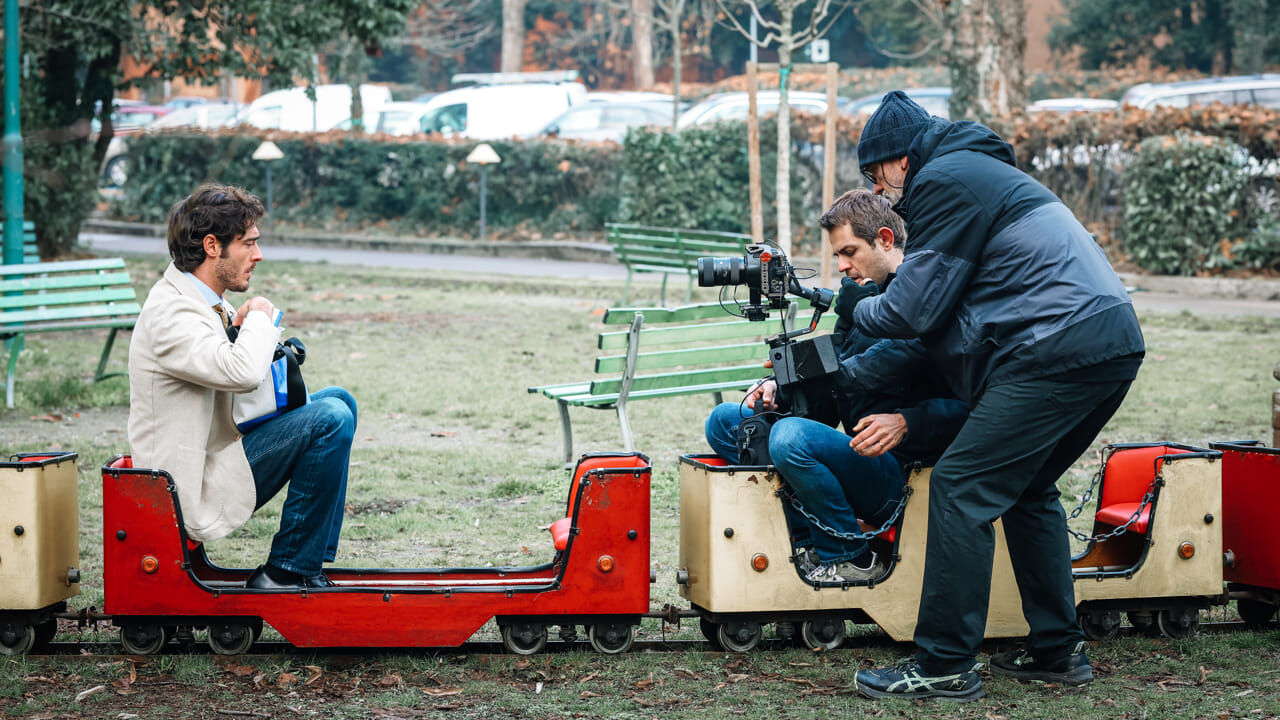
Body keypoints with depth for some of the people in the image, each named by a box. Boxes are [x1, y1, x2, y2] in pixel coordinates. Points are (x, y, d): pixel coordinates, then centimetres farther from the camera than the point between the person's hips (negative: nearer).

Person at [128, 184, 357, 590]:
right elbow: (244, 372, -38)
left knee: (337, 400, 15)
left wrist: (241, 326, 5)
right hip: (200, 492, -11)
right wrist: (259, 316, -17)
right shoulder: (170, 313, -21)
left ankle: (310, 562, 12)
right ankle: (286, 571, -10)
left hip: (218, 456, 11)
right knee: (330, 418, -21)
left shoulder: (203, 300, 11)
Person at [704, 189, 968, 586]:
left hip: (895, 474, -10)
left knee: (792, 436, -34)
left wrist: (906, 423, -31)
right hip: (853, 449, 10)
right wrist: (780, 386, 4)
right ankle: (809, 541, -6)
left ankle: (849, 559, -13)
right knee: (724, 421, 8)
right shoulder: (861, 296, 15)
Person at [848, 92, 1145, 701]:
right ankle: (1058, 651, 23)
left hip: (1058, 349, -10)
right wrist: (848, 374, 30)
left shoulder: (944, 182, -3)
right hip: (1113, 345, 10)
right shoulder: (981, 173, 29)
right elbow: (941, 320, 31)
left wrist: (856, 313, 14)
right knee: (1026, 489, 21)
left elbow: (913, 311, -7)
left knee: (960, 489, -8)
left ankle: (944, 666, -6)